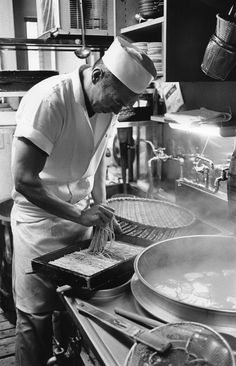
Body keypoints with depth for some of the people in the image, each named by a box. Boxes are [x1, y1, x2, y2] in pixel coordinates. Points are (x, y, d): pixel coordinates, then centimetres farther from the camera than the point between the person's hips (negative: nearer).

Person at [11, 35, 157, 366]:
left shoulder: (106, 105, 0)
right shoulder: (48, 101, -23)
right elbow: (24, 181, -24)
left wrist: (100, 208, 5)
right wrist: (79, 215, -22)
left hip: (82, 217, 6)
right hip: (40, 222, -6)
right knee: (36, 315, 7)